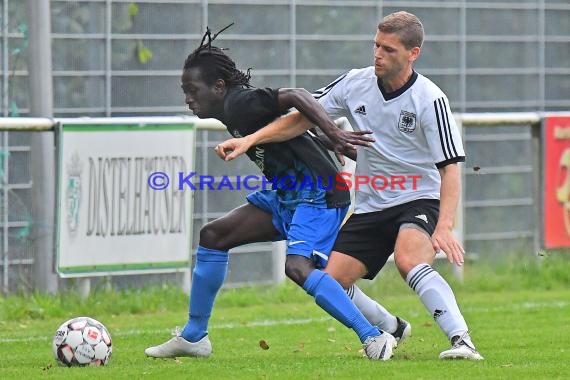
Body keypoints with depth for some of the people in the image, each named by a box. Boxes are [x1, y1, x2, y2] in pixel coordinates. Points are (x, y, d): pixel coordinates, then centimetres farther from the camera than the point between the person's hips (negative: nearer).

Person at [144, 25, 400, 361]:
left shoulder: (240, 103, -17)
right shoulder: (232, 110, 13)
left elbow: (295, 95, -27)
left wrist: (335, 135, -35)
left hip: (318, 194, -11)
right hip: (288, 196, 11)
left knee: (297, 267, -28)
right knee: (213, 236, 10)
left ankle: (374, 338, -22)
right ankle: (194, 337, 18)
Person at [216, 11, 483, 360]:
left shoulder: (430, 100, -16)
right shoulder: (355, 84, -2)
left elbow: (450, 169, -19)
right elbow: (303, 118, 6)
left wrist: (444, 226, -31)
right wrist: (250, 139, -5)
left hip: (419, 201, -6)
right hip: (370, 207, 6)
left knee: (409, 261, -35)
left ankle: (462, 341, -38)